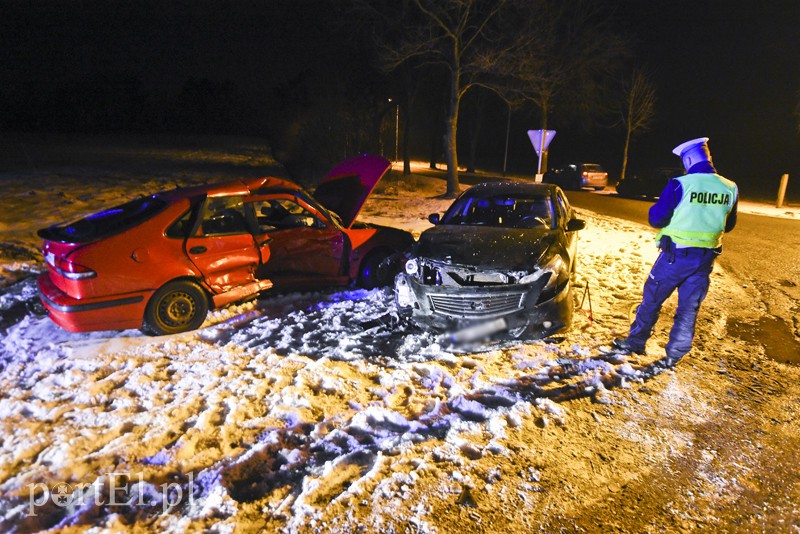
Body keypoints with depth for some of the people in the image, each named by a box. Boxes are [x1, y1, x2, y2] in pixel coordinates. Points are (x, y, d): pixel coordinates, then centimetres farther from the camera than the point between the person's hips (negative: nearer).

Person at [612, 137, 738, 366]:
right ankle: (674, 355, 19)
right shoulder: (730, 189, 1)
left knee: (652, 299, 10)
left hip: (676, 254, -4)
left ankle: (635, 343, 20)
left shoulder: (680, 185, -15)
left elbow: (656, 219, -11)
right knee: (689, 308, 12)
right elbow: (728, 225, 13)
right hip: (706, 258, 4)